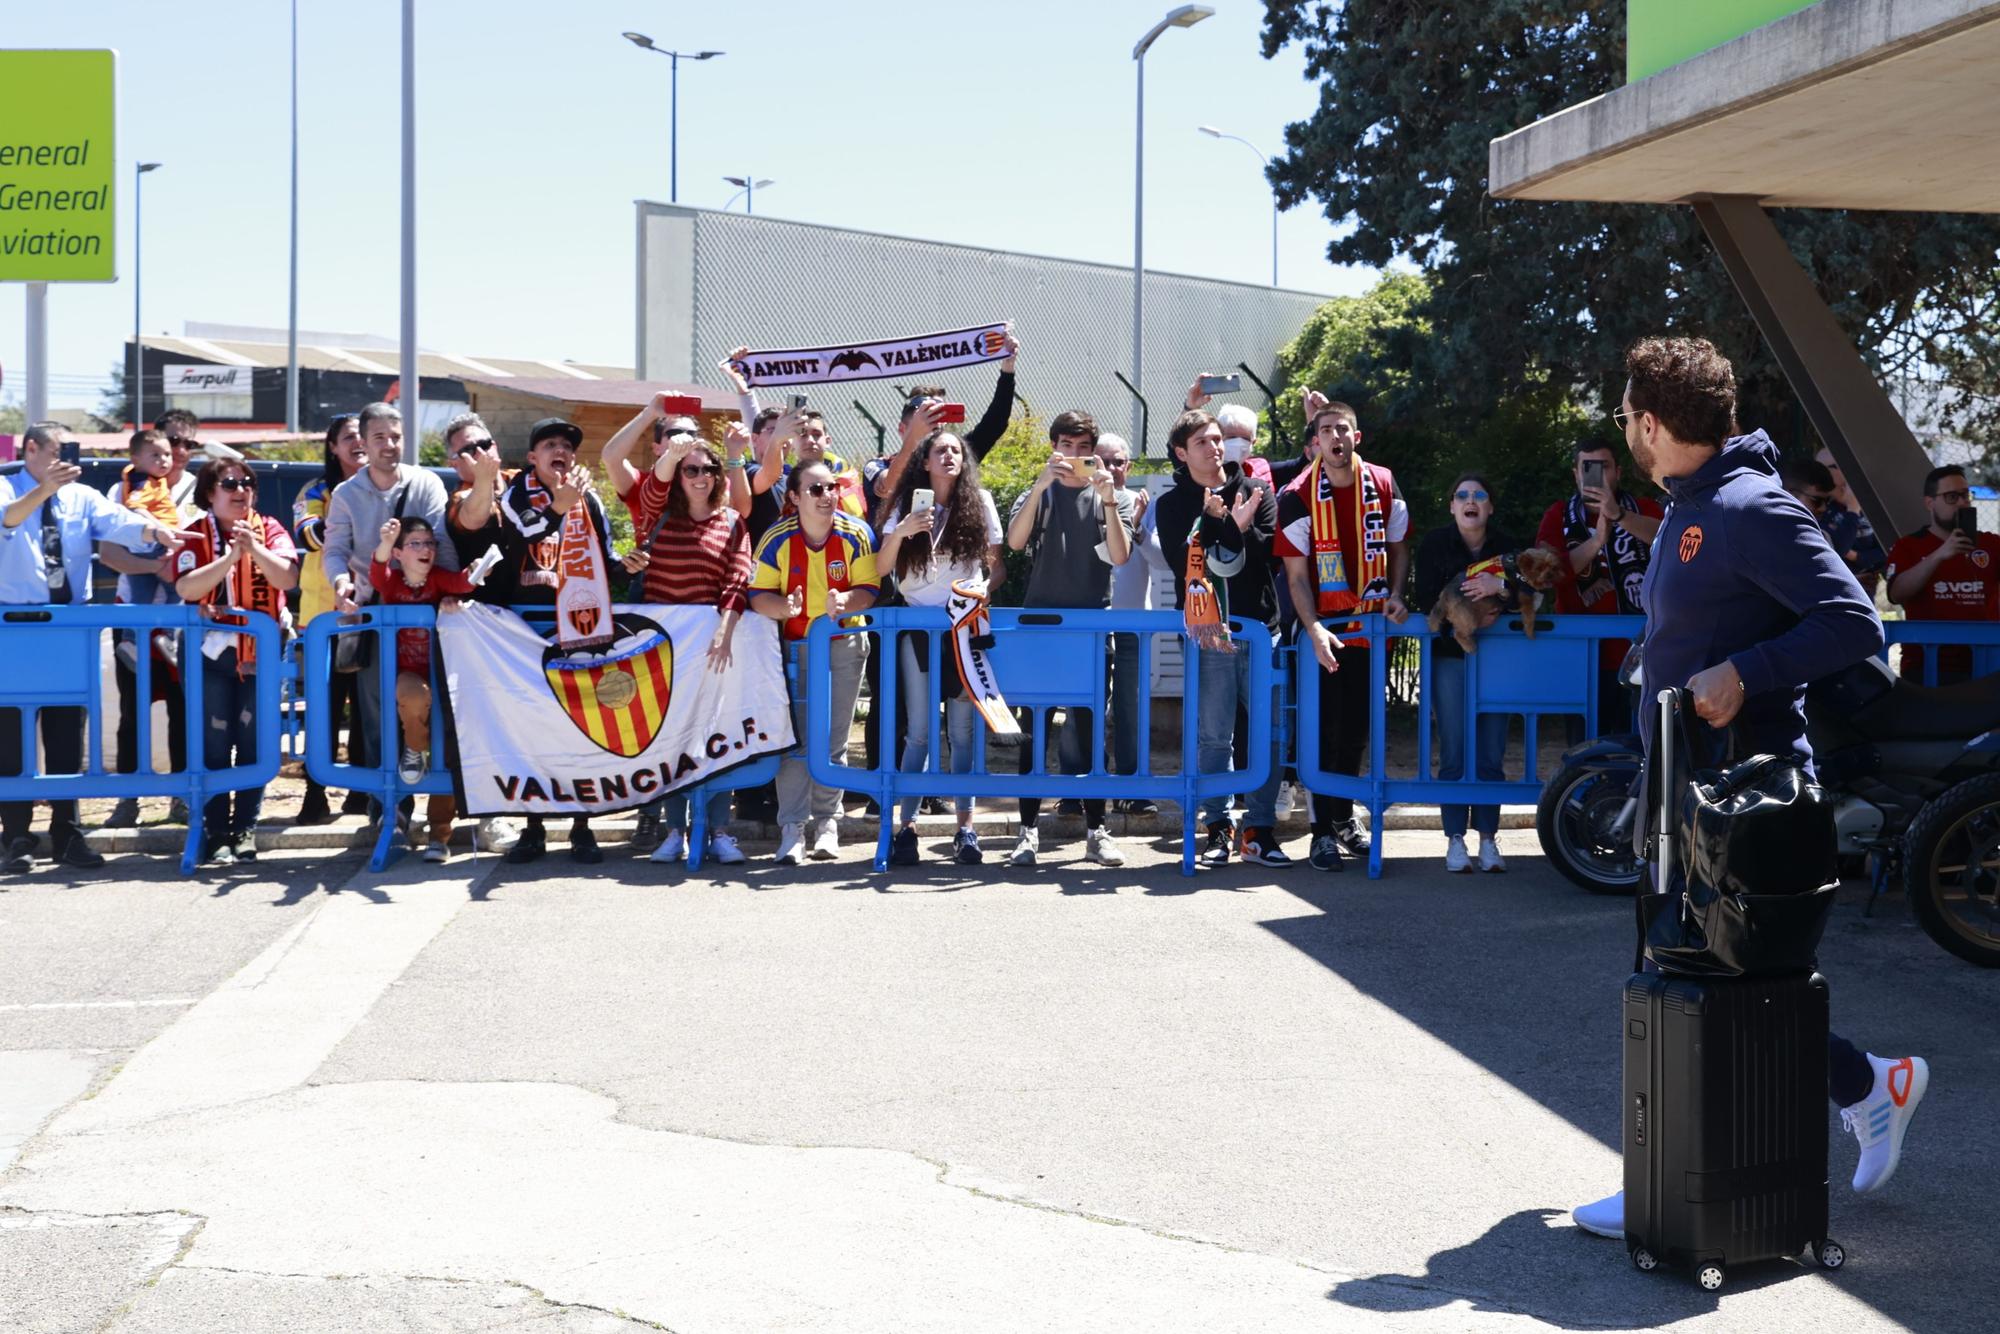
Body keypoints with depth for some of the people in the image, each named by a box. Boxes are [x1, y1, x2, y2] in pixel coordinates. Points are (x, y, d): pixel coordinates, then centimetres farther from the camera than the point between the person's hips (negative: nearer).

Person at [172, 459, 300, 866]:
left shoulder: (268, 528, 3)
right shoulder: (196, 534, 0)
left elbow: (288, 578, -10)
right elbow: (186, 588, -14)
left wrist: (255, 549, -24)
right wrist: (231, 556, -23)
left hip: (261, 652, 1)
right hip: (212, 652, -1)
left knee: (253, 742, 3)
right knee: (214, 744, -1)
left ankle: (245, 829, 10)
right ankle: (216, 833, 3)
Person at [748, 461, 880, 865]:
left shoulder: (857, 535, -11)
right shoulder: (777, 539, -12)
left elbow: (868, 590, -11)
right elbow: (759, 595, -11)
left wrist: (845, 600, -33)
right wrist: (783, 607, -31)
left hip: (844, 646, 1)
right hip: (794, 646, -1)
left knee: (834, 738, 5)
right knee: (794, 736, -5)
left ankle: (827, 821, 15)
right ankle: (792, 827, -2)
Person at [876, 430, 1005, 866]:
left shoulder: (979, 503, 6)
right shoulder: (906, 504, 6)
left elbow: (999, 565, 9)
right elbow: (881, 568, 0)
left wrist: (983, 586, -11)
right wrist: (901, 532, -16)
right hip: (918, 626, 0)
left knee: (963, 729, 1)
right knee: (919, 731, -2)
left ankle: (965, 825, 6)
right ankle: (907, 825, 1)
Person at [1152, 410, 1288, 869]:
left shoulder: (1257, 491, 10)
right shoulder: (1173, 505, 7)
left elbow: (1267, 552, 0)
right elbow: (1182, 563, -7)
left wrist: (1235, 529, -13)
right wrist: (1230, 528, -12)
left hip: (1260, 625, 1)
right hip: (1207, 630, -1)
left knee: (1270, 731, -1)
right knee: (1213, 736, 1)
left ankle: (1260, 829, 7)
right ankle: (1218, 827, 10)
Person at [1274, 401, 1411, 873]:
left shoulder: (1383, 484, 1)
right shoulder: (1297, 496, -8)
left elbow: (1399, 546, 13)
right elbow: (1296, 574, -8)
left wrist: (1395, 595, -3)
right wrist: (1314, 630, -18)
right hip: (1324, 628, -3)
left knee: (1357, 728, 13)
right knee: (1327, 731, -3)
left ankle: (1344, 817, 28)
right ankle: (1323, 830, 4)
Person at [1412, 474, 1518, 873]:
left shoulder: (1506, 547, 5)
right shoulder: (1434, 544, 1)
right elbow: (1426, 603, -7)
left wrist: (1501, 586, -24)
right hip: (1449, 656, -1)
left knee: (1491, 755, 1)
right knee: (1453, 754, -2)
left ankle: (1488, 839, 9)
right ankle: (1455, 840, 5)